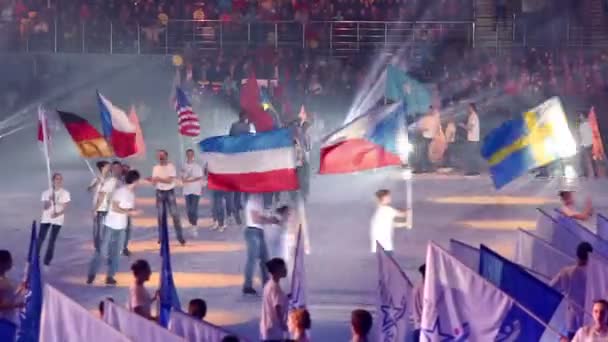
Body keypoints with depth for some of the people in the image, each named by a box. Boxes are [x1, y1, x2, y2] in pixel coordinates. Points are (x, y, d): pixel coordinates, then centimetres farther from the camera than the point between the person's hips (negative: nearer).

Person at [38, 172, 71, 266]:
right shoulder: (46, 193, 2)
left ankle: (47, 260, 3)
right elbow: (44, 207, -3)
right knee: (40, 238, -5)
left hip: (57, 220, -1)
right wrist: (49, 201, -23)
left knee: (52, 240, -4)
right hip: (45, 218, 1)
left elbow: (65, 208, -5)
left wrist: (57, 214, -22)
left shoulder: (65, 193, -1)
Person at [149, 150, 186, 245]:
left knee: (175, 215, -4)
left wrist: (159, 179, -25)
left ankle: (180, 237, 1)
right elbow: (154, 182, 0)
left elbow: (170, 180, -18)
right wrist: (152, 180, -21)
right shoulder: (156, 168, 3)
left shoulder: (171, 167, -8)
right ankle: (161, 237, 13)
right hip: (160, 192, 3)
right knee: (160, 215, 4)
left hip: (170, 192, -3)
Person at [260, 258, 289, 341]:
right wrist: (283, 324, -15)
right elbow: (277, 307, -22)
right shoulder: (275, 287, -21)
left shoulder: (269, 284, 10)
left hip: (268, 326, 10)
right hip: (274, 328, -10)